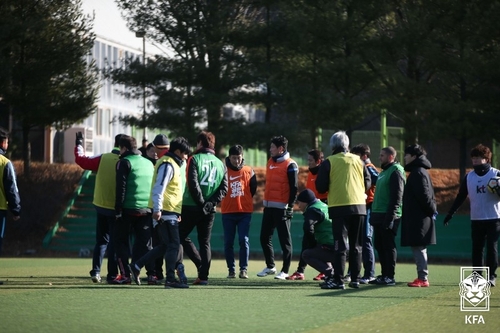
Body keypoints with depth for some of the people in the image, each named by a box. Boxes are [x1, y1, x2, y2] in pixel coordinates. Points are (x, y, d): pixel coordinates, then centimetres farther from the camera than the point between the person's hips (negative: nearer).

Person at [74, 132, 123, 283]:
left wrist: (78, 145, 21)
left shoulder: (102, 159, -4)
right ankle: (112, 275, 3)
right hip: (116, 208, -3)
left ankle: (96, 271, 6)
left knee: (101, 240, 15)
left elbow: (81, 160, 6)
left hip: (101, 206, 3)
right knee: (114, 241, 4)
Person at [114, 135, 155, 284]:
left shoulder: (125, 162, -4)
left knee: (121, 242, 5)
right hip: (146, 210, 5)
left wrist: (118, 209, -8)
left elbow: (121, 188, -10)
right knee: (145, 243, 10)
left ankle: (125, 275, -3)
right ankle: (152, 273, -1)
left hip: (128, 209, -5)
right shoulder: (149, 163, 16)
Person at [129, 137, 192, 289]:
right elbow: (159, 188, -20)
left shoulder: (172, 164, 22)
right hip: (165, 212, -10)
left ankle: (136, 266, 13)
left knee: (165, 245, 12)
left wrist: (177, 213, 28)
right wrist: (157, 209, -27)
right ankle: (170, 279, -7)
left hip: (170, 213, 10)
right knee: (173, 245, -8)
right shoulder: (167, 165, -11)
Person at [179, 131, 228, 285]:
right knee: (205, 242, 11)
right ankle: (203, 275, 4)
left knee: (181, 236, 9)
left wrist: (201, 203, -11)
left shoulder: (194, 160, -6)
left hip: (191, 207, -5)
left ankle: (201, 265, -6)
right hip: (210, 210, 5)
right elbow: (224, 188, 1)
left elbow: (193, 184, -17)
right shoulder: (220, 164, 10)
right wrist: (210, 203, -5)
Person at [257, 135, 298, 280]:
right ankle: (270, 266, 24)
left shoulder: (290, 165, -9)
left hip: (282, 208, -8)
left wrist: (290, 207, -15)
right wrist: (266, 203, 17)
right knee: (264, 238, 11)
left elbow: (294, 188, -11)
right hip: (268, 207, 8)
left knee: (284, 240, -1)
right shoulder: (270, 162, 14)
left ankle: (285, 271, 3)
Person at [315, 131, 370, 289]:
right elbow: (367, 183, 11)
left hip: (339, 208, -3)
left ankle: (338, 280, -11)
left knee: (340, 245, -4)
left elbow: (321, 187, -5)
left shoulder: (329, 162, -4)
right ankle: (355, 279, 11)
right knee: (356, 246, 11)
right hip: (359, 206, 3)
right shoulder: (358, 161, 7)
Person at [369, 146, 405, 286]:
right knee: (380, 246, 10)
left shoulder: (396, 172, -10)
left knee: (388, 246, -7)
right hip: (378, 216, 10)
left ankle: (390, 277, -4)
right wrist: (373, 214, 18)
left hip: (388, 216, -10)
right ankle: (384, 275, 16)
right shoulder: (384, 171, 20)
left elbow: (397, 196, -17)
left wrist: (390, 216, -21)